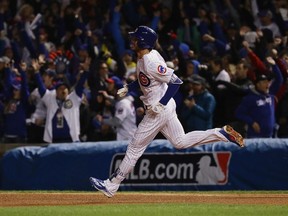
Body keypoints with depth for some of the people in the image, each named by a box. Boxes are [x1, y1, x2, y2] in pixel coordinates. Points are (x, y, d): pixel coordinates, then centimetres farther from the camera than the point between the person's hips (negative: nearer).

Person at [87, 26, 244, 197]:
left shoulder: (151, 62, -25)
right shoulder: (144, 57, 3)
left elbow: (176, 81, -26)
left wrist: (161, 104, -26)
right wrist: (128, 88, 12)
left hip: (159, 111, -10)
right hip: (166, 107, 10)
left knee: (135, 149, 0)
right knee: (181, 142, 17)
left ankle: (111, 185, 8)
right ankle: (222, 133, 11)